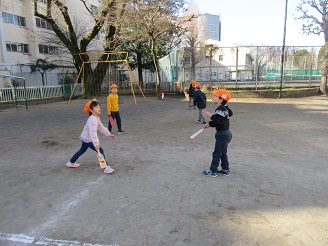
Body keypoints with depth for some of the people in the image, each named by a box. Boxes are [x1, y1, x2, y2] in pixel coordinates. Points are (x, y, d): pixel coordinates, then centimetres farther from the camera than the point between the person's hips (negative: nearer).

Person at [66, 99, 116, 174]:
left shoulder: (97, 118, 4)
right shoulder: (92, 119, -29)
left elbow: (102, 128, 9)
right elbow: (92, 132, -37)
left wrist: (109, 134, 3)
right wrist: (96, 143, -41)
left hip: (85, 138, 11)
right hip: (88, 139, -11)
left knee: (82, 150, 29)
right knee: (100, 150, -13)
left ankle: (71, 162, 47)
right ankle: (106, 167, -8)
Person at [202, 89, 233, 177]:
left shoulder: (222, 109, -21)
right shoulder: (222, 108, 11)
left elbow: (220, 122, -30)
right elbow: (217, 121, 18)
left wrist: (211, 116, -32)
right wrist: (210, 124, 8)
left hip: (222, 135, -10)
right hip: (224, 134, 10)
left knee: (217, 153, 0)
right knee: (223, 153, 18)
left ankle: (213, 171, 11)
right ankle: (226, 170, 28)